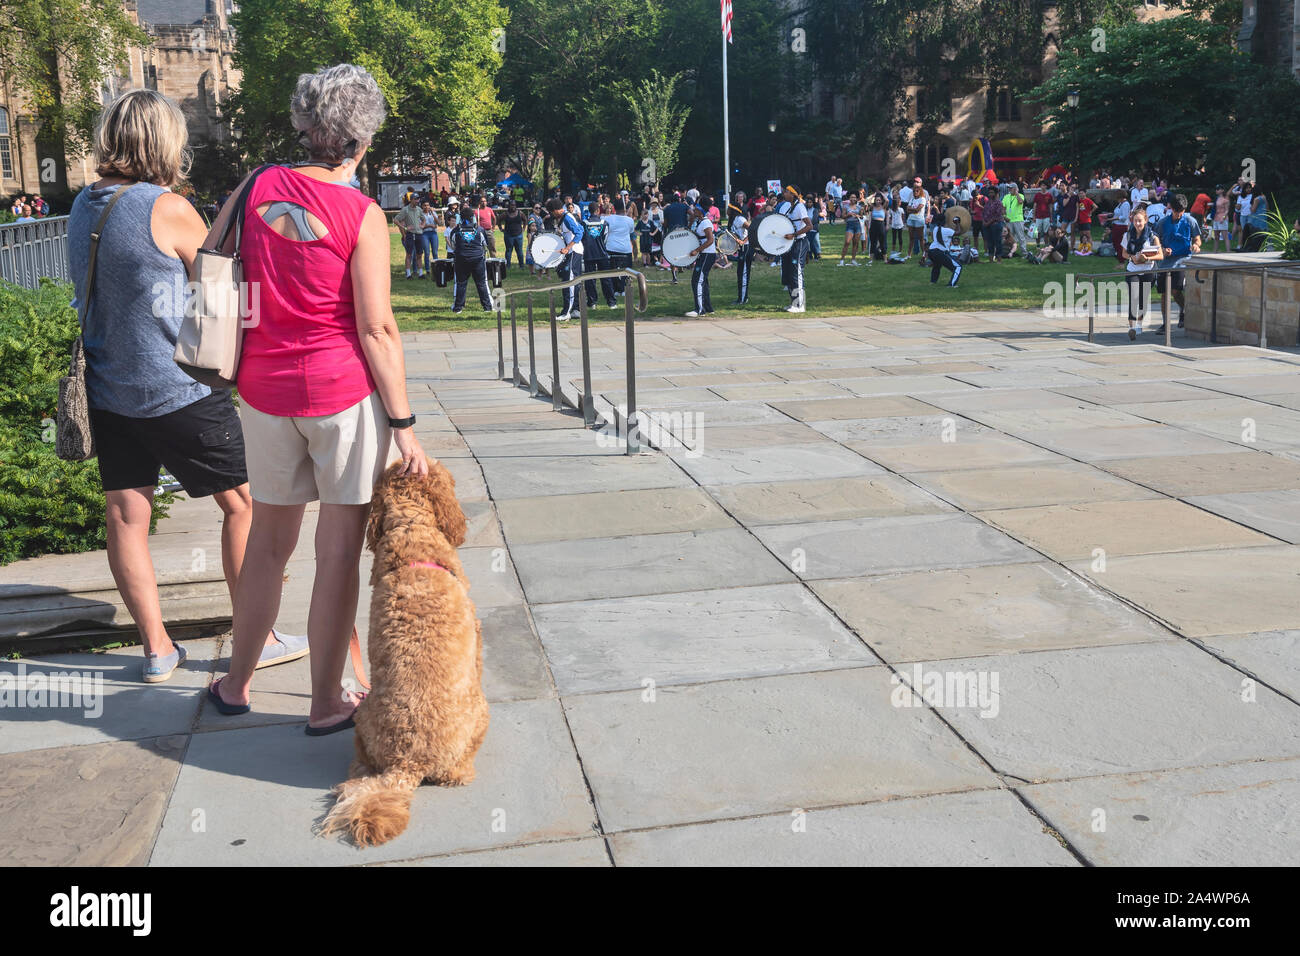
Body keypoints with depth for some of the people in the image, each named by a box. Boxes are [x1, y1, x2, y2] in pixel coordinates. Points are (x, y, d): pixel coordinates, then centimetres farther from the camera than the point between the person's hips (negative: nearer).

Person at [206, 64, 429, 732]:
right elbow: (377, 329, -12)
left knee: (268, 541, 20)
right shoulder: (363, 215, -10)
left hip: (265, 389, 5)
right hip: (345, 391, -4)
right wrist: (404, 425, -8)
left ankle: (237, 682, 33)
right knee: (339, 551, 6)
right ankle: (326, 702, 16)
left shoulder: (256, 187, 2)